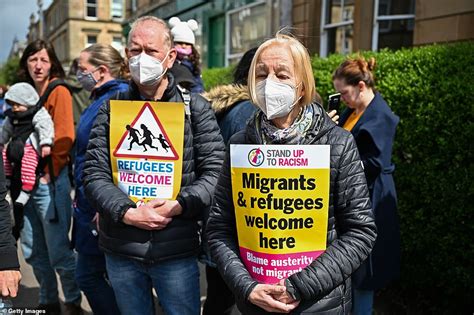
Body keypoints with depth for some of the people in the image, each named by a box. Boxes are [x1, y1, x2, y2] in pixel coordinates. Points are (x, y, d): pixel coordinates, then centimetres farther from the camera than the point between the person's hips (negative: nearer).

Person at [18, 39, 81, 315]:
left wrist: (48, 174, -10)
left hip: (50, 181, -7)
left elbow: (64, 139, -14)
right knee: (33, 251, 14)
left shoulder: (59, 91, -6)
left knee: (58, 251, -1)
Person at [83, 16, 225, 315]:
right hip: (121, 251, 3)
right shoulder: (111, 108, 5)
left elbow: (216, 170, -6)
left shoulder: (195, 107, -1)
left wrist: (178, 206, -18)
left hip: (177, 252, -2)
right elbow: (94, 172, -1)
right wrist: (127, 213, -15)